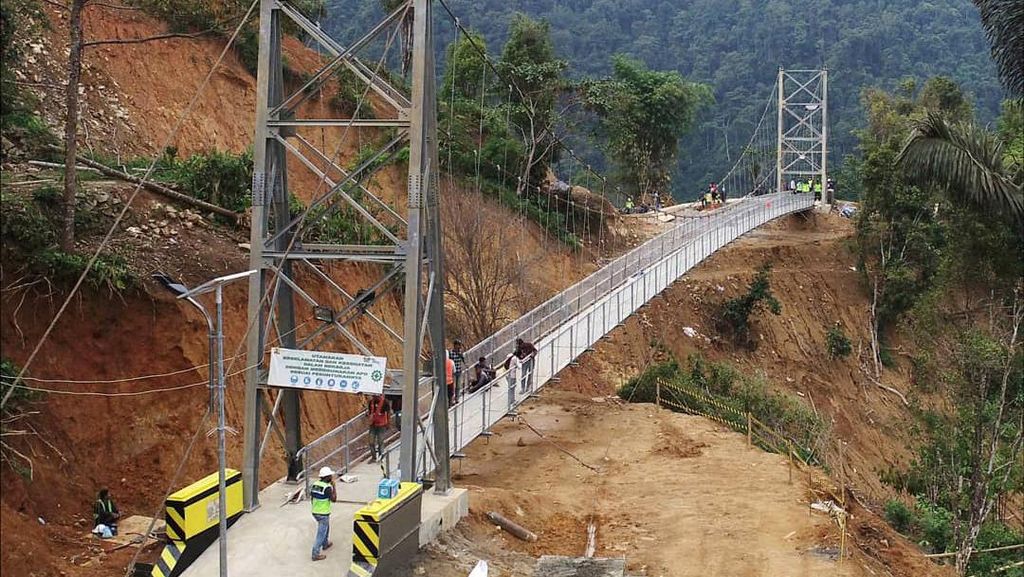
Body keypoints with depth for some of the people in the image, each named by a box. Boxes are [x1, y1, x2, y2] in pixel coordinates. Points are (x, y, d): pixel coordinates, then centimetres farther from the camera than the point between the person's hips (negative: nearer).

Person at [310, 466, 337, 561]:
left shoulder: (315, 484, 1)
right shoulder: (327, 487, -22)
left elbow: (311, 498, 9)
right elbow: (334, 499, -18)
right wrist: (333, 486, -15)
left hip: (315, 512, 8)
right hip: (323, 514, -8)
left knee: (326, 527, 30)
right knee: (321, 534, -1)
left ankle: (325, 544, 47)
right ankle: (315, 554, 1)